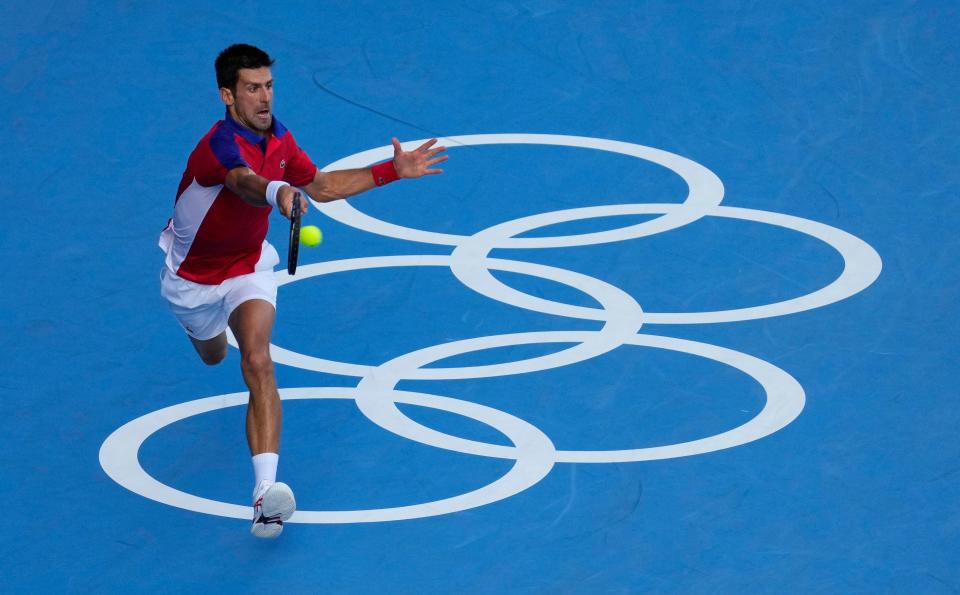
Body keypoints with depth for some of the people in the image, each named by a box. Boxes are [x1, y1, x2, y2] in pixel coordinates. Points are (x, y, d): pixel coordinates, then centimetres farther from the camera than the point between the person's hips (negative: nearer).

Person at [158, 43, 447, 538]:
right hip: (192, 276, -2)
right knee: (212, 354, 26)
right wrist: (278, 193, -82)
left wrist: (391, 170, -1)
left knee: (257, 364, -23)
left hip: (248, 265, 2)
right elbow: (245, 182, -58)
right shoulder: (221, 144, -34)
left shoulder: (279, 138, -12)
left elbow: (319, 186, 5)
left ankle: (265, 490, -36)